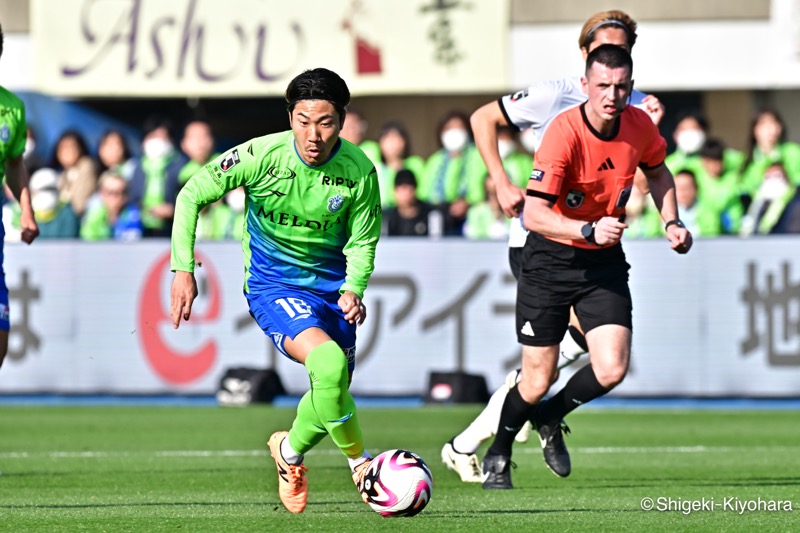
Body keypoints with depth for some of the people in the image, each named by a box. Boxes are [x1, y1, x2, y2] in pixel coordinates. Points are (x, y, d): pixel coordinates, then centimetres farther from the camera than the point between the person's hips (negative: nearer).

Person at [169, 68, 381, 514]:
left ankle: (291, 449, 41)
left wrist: (353, 290, -18)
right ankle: (360, 460, -8)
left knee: (334, 394, 7)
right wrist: (184, 269, -10)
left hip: (331, 285, 4)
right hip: (273, 283, -4)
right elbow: (192, 195, -8)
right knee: (328, 363, -29)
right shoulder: (261, 156, -20)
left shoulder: (359, 170, -13)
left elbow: (362, 241, 1)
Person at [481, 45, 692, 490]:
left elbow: (657, 172, 17)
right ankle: (498, 456, 27)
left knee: (612, 369, -12)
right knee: (537, 381, -2)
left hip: (605, 261, 4)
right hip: (551, 258, -4)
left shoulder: (639, 127, -8)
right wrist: (589, 230, -41)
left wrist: (671, 223, 4)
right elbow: (534, 215, -29)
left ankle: (550, 419, 19)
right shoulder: (564, 134, -24)